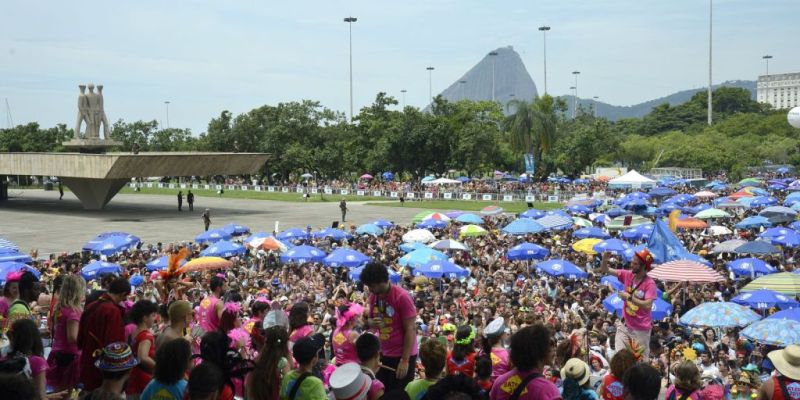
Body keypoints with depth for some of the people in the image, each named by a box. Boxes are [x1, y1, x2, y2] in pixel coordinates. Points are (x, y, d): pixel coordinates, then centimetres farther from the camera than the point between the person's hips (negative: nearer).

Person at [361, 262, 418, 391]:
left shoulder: (402, 297, -20)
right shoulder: (373, 296, 1)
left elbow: (410, 329, -18)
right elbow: (370, 319, 14)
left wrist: (405, 360, -19)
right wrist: (372, 323, -12)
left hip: (402, 355, -6)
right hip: (383, 354, 6)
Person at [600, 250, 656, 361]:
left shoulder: (650, 283, -14)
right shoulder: (627, 275, 1)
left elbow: (647, 305, -24)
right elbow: (605, 271, 2)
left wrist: (629, 297, -23)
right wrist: (604, 260, -17)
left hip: (641, 329, -4)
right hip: (625, 325, 4)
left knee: (641, 362, 3)